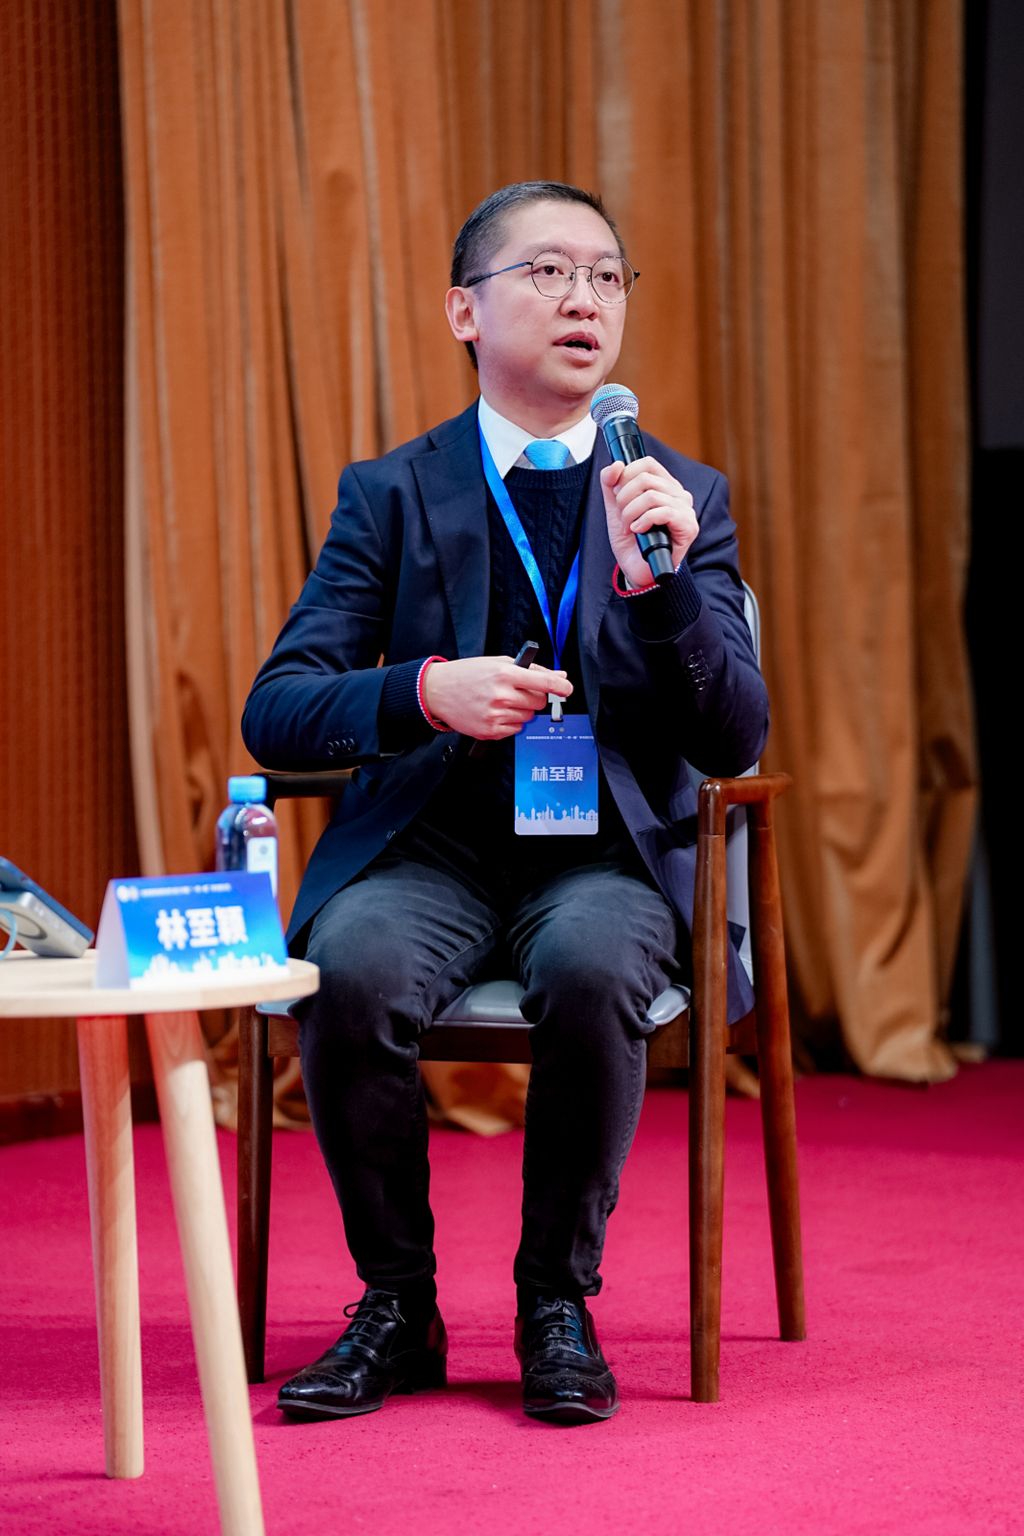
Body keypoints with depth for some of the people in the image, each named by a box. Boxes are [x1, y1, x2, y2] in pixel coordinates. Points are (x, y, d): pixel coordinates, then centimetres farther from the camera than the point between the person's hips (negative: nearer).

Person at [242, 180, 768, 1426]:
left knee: (591, 970, -35)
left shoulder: (685, 499, 10)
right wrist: (427, 692, -19)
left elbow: (734, 743, 1)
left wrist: (662, 585, -16)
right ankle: (398, 1307, -11)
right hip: (430, 844, 0)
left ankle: (557, 1302, -13)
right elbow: (275, 712, 0)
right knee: (351, 969, -32)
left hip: (608, 852, 0)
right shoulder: (391, 496, 8)